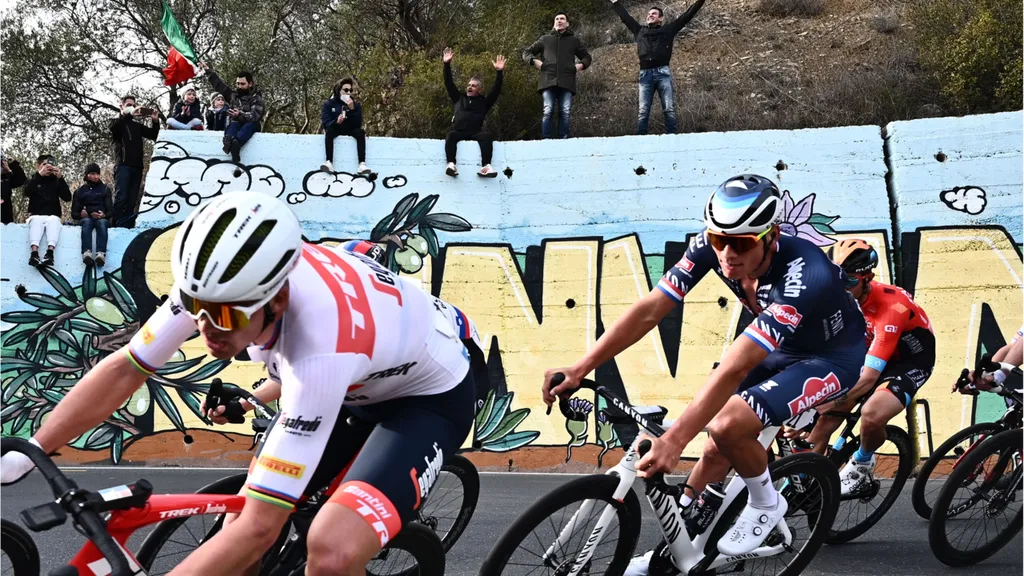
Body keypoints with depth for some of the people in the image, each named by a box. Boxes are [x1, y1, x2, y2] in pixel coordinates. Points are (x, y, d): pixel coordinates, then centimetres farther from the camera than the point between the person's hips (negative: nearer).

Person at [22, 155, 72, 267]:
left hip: (53, 216, 0)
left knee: (53, 220, -33)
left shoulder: (56, 182, 15)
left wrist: (61, 178, -10)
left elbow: (68, 198, 0)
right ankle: (34, 252, -54)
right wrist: (39, 175, -17)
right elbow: (26, 192, -10)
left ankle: (50, 252, -54)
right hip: (36, 215, 0)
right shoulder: (33, 181, 14)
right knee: (36, 221, -33)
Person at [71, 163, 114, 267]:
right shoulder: (80, 191, 22)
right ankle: (87, 253, -61)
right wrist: (81, 214, -8)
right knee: (87, 222, -37)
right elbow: (74, 213, 16)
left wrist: (104, 215, -14)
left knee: (102, 223, -38)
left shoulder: (105, 189, 21)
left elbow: (110, 209, 10)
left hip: (102, 218, 0)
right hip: (86, 217, 0)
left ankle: (101, 254, -61)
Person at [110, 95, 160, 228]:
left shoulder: (137, 126, 23)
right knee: (121, 197, -14)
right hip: (123, 164, -5)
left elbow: (153, 135, 13)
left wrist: (155, 121, -5)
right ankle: (118, 226, -18)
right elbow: (113, 127, -13)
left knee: (132, 200, 1)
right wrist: (129, 115, -24)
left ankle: (129, 227, -1)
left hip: (136, 165, 5)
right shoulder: (117, 122, 11)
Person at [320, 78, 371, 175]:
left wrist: (352, 109, -24)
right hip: (335, 129, -1)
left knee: (360, 132, -29)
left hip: (350, 130, 1)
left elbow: (358, 124, -10)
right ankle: (329, 163, -47)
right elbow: (325, 122, -13)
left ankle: (362, 164, -43)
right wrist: (336, 122, -33)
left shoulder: (356, 104, 1)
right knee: (329, 130, -33)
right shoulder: (329, 104, -2)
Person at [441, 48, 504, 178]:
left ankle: (486, 167, -47)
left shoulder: (484, 101, 21)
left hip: (475, 133, -1)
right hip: (458, 132, 1)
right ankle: (451, 164, -51)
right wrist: (447, 64, 9)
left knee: (487, 136, -33)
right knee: (451, 136, -34)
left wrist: (500, 72, -3)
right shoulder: (459, 98, 26)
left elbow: (496, 90, 9)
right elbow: (449, 84, 19)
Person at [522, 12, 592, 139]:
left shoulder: (574, 40, 20)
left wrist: (581, 65, 6)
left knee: (565, 113, -7)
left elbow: (587, 57, 28)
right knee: (548, 112, -11)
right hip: (548, 81, -1)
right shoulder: (545, 39, 19)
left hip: (566, 82, 1)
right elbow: (526, 53, 22)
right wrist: (534, 61, 1)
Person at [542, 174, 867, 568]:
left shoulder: (803, 277, -39)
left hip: (831, 356, -6)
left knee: (727, 425, -26)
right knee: (718, 450, 2)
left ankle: (766, 505, 1)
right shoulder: (710, 247, -22)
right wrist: (579, 370, -28)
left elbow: (733, 369, -44)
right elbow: (650, 309, -22)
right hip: (777, 349, 6)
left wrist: (673, 440, -47)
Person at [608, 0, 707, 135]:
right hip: (645, 74, 2)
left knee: (669, 109, -6)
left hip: (663, 73, -2)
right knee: (643, 111, -3)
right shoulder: (640, 31, 22)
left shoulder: (668, 30, 15)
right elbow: (625, 17, 32)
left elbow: (687, 15, 15)